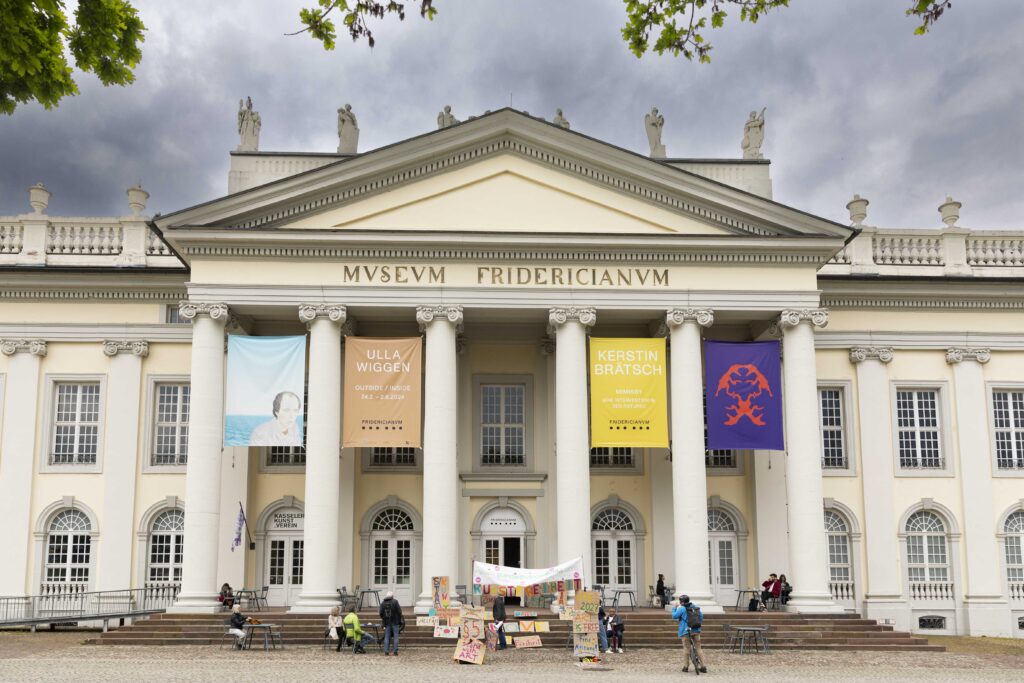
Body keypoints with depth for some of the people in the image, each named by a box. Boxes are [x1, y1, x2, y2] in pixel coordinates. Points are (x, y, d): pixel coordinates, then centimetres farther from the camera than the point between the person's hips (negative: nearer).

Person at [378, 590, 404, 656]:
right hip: (395, 622, -3)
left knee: (387, 637, 9)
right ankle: (395, 652, -1)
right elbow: (399, 611, -9)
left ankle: (386, 652, 4)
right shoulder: (395, 602, -6)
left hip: (387, 623, 3)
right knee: (396, 637, 2)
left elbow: (380, 614, 2)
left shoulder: (382, 603, 3)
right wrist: (400, 619, 5)